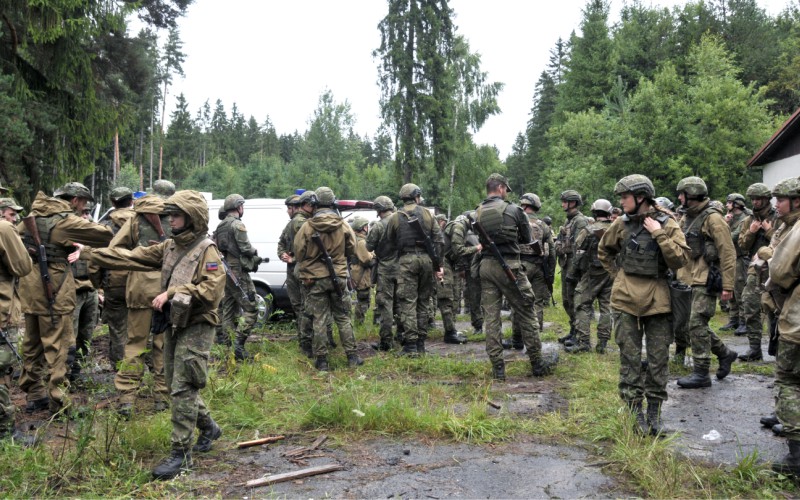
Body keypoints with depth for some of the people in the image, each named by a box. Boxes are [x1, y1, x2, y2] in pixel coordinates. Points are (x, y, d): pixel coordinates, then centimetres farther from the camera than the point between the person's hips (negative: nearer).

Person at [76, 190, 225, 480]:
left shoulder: (207, 251, -14)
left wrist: (171, 293, -23)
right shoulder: (170, 247, 8)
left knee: (182, 389, -7)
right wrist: (87, 253, 4)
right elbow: (131, 257, 7)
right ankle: (208, 428, 37)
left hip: (196, 328, -8)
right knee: (177, 386, 16)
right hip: (174, 324, 8)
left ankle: (181, 454, 1)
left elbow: (211, 291, -24)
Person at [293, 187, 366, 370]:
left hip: (315, 279, -2)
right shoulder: (343, 226, -3)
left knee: (319, 320, 4)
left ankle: (321, 360, 7)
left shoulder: (307, 227, -10)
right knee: (343, 317, 12)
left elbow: (299, 253, -4)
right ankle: (352, 356, 13)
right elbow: (352, 249, 8)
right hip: (338, 277, 2)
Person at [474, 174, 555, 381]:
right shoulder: (513, 210, -4)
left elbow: (481, 239, 11)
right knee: (526, 315, 7)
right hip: (508, 266, -4)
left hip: (486, 266, 4)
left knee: (491, 317, 6)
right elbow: (527, 239, 6)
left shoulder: (478, 213, 5)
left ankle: (497, 368, 6)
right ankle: (537, 363, 14)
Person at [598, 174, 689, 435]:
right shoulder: (621, 224, 2)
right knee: (630, 359, 4)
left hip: (657, 300, -1)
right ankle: (635, 411, 14)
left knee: (658, 359, 6)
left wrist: (659, 235, -18)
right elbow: (604, 251, 18)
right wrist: (618, 273, 9)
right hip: (626, 299, 1)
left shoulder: (667, 225, -5)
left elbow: (680, 260, -13)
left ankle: (654, 412, 19)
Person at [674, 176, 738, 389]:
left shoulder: (712, 217, -13)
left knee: (697, 324, -8)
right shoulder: (687, 218, 14)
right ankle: (725, 354, 31)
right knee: (697, 324, 13)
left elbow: (728, 252, -16)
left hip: (707, 279, -9)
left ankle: (701, 373, 0)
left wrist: (728, 285, -18)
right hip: (694, 279, 9)